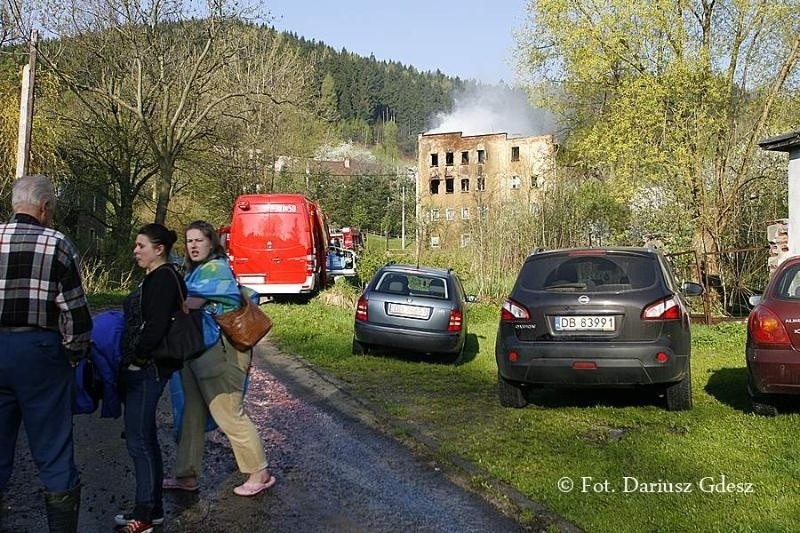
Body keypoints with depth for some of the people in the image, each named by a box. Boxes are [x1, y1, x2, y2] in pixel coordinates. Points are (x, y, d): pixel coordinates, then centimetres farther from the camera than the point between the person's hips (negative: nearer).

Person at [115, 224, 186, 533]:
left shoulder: (164, 278, -15)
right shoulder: (154, 278, 16)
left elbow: (155, 327, -23)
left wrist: (137, 360, -15)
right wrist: (131, 363, 17)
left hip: (147, 369, -10)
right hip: (139, 369, 10)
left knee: (139, 440, -4)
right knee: (144, 438, 15)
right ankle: (153, 508, 25)